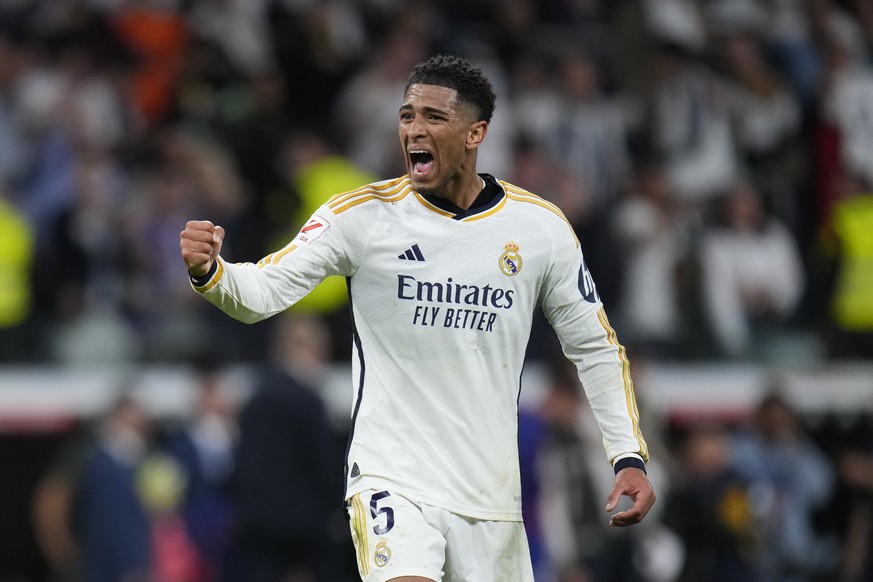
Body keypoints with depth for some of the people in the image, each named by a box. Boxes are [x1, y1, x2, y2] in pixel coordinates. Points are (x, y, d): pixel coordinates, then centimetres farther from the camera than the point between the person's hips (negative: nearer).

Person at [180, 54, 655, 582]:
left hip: (492, 494, 3)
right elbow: (262, 292, -11)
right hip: (391, 477, -3)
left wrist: (630, 457, 2)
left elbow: (597, 348, 10)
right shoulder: (361, 214, -4)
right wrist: (208, 271, -33)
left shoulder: (540, 226, 2)